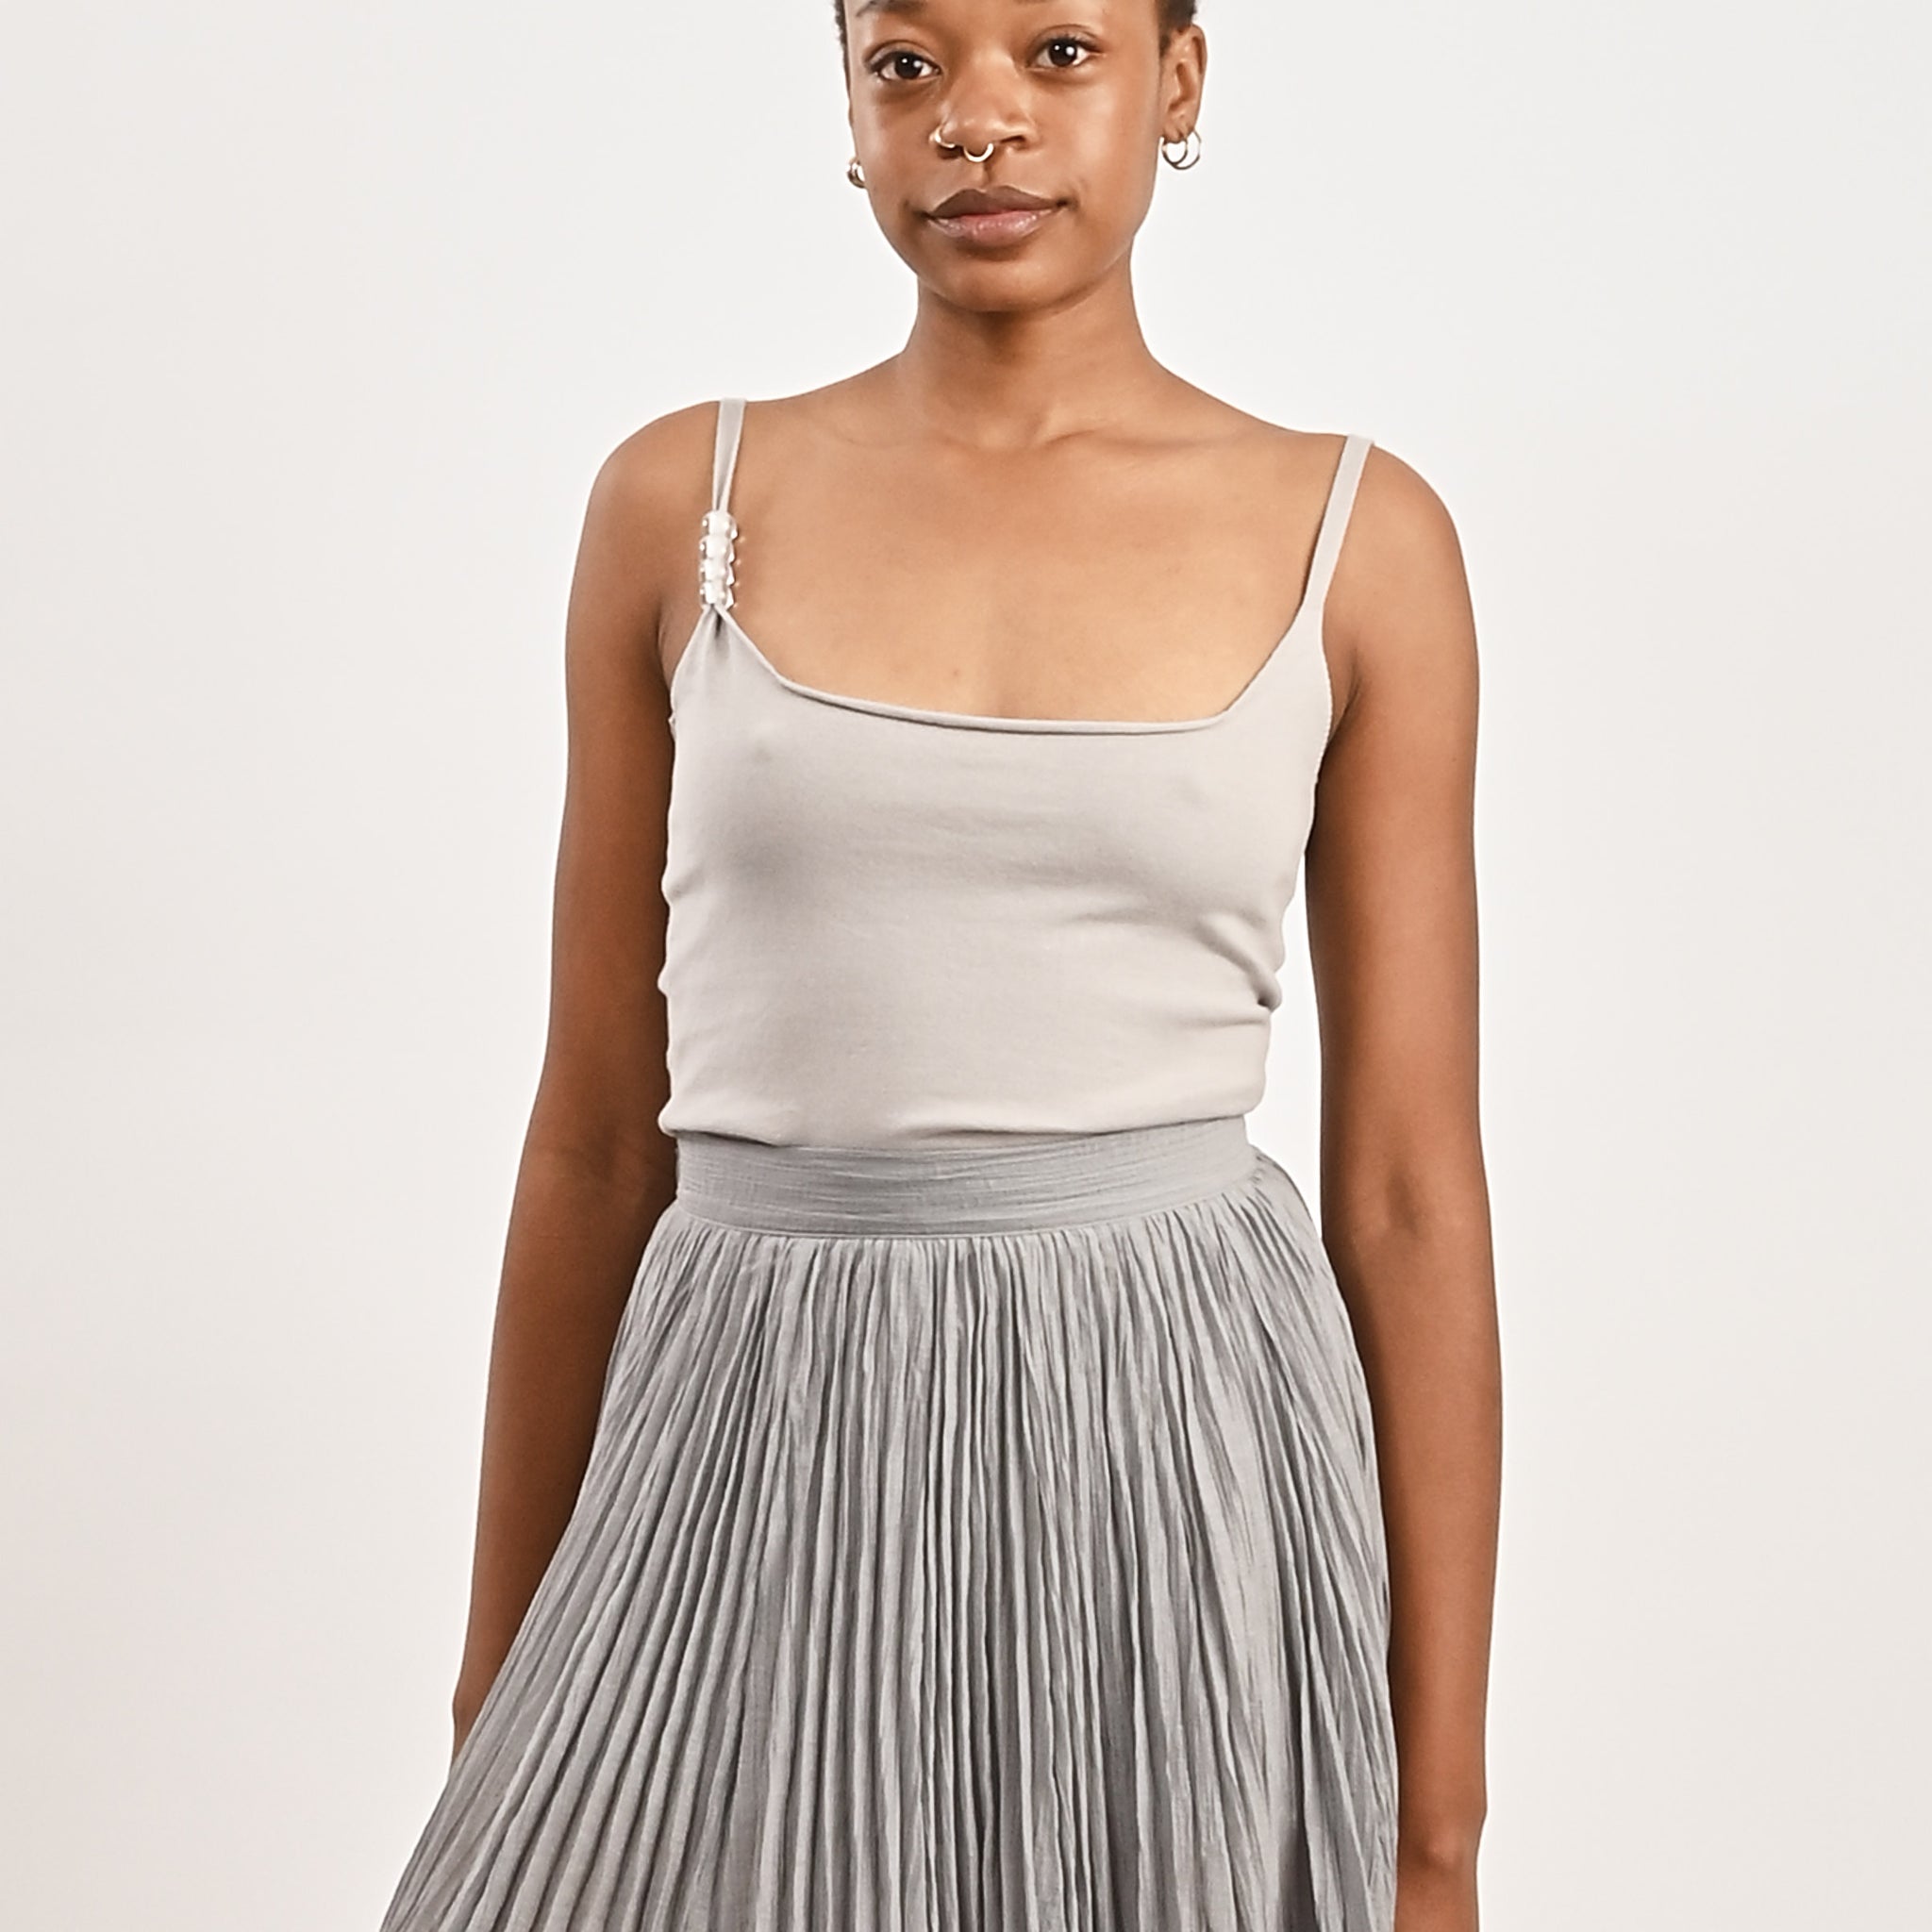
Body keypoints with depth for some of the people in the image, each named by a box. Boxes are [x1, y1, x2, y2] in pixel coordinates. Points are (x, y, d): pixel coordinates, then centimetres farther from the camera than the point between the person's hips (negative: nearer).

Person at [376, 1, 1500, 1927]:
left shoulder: (1358, 537, 1)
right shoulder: (680, 503, 3)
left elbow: (1408, 1184, 1)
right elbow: (596, 1134, 8)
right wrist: (499, 1691, 10)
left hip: (1186, 1464, 0)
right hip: (757, 1470, 1)